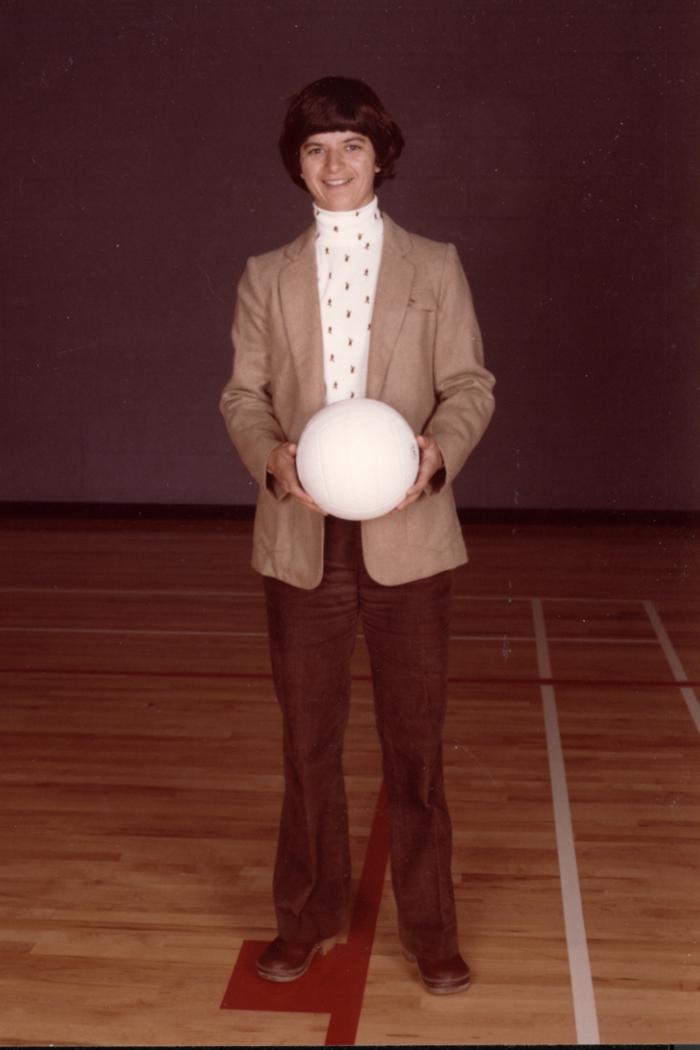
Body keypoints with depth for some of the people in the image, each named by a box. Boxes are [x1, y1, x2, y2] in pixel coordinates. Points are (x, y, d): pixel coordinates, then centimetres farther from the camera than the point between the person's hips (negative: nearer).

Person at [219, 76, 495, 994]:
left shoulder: (434, 267, 6)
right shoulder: (267, 277, 10)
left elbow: (470, 383, 1)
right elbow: (243, 393, 5)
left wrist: (438, 449, -20)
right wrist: (271, 455, -16)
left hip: (406, 534, -1)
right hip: (303, 539, 2)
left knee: (416, 743, 5)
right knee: (309, 741, 12)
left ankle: (430, 932, 21)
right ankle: (310, 920, 28)